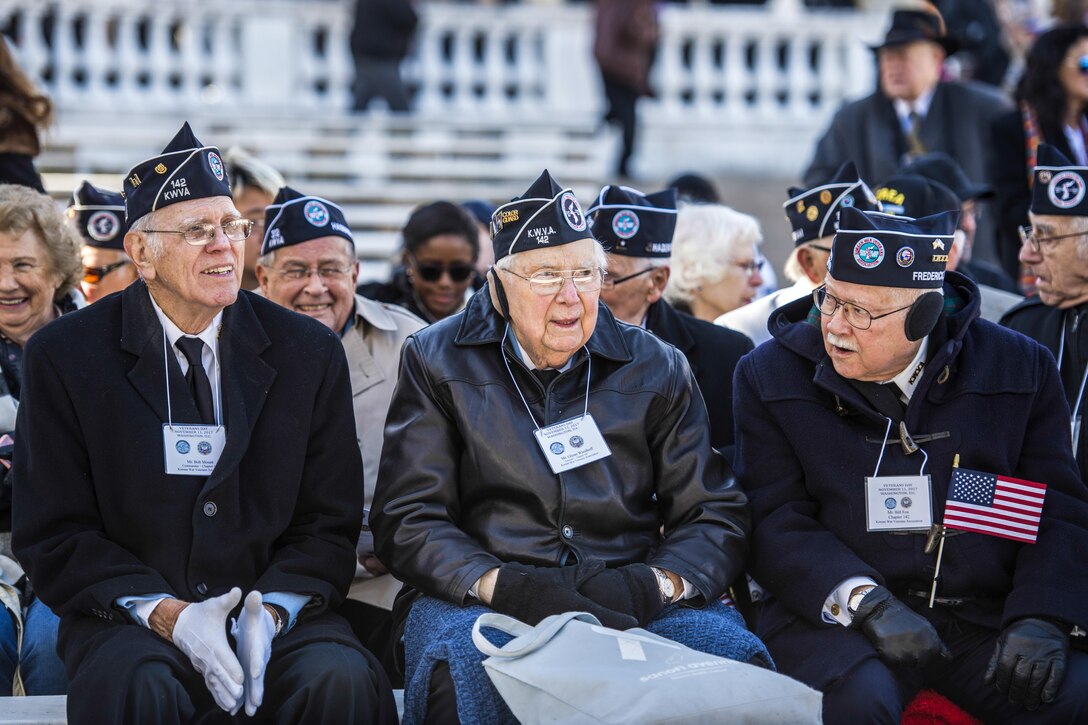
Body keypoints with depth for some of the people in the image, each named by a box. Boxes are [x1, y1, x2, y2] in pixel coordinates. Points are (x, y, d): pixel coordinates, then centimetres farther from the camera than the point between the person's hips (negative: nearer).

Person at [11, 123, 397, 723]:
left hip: (276, 617, 2)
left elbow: (328, 525, 9)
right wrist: (164, 613, -16)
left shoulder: (309, 353, 8)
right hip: (132, 622, -2)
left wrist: (273, 608, -12)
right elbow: (54, 536, 0)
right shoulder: (64, 357, 2)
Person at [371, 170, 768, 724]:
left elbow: (715, 517, 10)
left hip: (629, 606, 2)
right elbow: (407, 521, 1)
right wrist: (501, 586, -18)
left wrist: (654, 584, -13)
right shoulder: (438, 363, 9)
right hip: (479, 599, -2)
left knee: (736, 656, -29)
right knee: (462, 665, -38)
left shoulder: (656, 370, 14)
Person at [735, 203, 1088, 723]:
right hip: (833, 617, -1)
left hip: (983, 621, 2)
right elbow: (773, 523, -1)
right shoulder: (771, 376, 5)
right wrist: (865, 603, -17)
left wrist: (1040, 619, -9)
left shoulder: (1018, 369, 8)